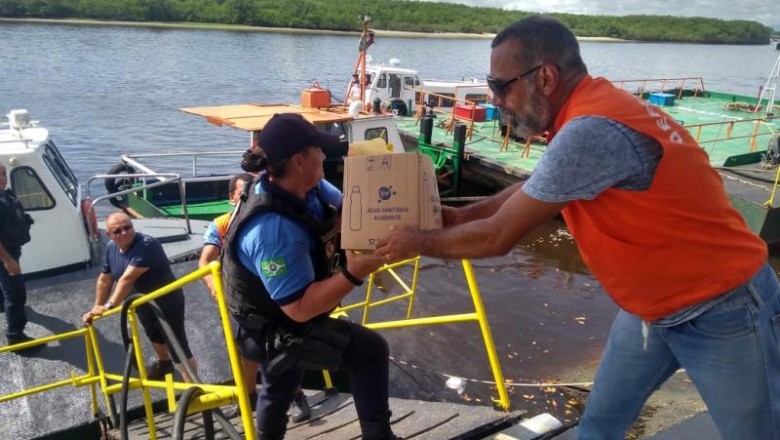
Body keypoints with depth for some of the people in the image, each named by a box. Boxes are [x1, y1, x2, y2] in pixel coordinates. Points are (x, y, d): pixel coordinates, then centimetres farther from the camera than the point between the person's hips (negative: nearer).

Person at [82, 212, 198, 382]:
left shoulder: (147, 245, -32)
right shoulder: (111, 248, -6)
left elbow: (128, 278, -38)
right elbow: (105, 279, 4)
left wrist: (109, 306, -40)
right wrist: (97, 307, 3)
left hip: (167, 306, -9)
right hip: (144, 307, 9)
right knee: (155, 338, 33)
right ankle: (164, 364, 61)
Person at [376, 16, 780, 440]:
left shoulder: (591, 130, -32)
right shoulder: (591, 110, -1)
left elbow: (497, 237, -25)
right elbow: (533, 189, 15)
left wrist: (419, 242, -9)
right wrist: (463, 214, 4)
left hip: (722, 309, -9)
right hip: (651, 306, 9)